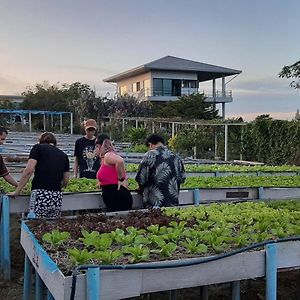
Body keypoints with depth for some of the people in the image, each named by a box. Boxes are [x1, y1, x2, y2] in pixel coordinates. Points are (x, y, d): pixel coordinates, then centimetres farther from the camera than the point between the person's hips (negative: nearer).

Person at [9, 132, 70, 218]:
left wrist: (17, 191, -1)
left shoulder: (38, 148, 7)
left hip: (41, 194, -4)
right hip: (57, 196, 5)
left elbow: (29, 170, -6)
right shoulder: (63, 155, 18)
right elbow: (66, 181, 19)